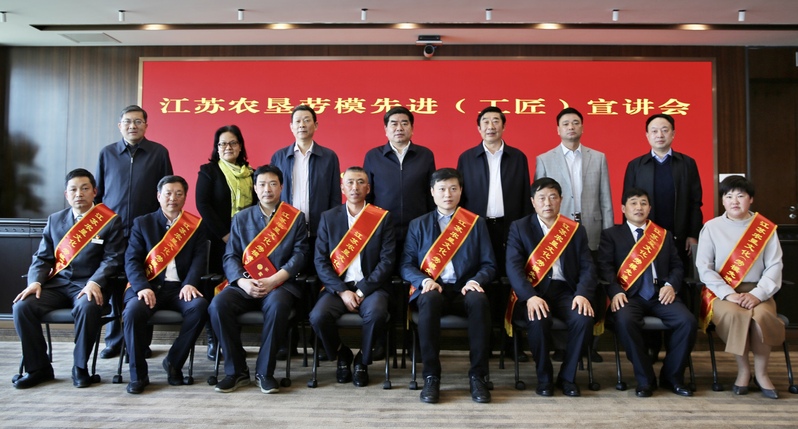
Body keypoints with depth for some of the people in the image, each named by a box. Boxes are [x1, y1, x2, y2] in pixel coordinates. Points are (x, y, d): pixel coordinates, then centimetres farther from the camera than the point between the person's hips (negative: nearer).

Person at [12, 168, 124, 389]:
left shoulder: (110, 221, 2)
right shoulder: (55, 220, 16)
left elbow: (112, 259, -5)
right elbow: (42, 258, 14)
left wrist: (94, 283, -21)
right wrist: (35, 282, -6)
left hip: (88, 285, -4)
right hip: (57, 283, 5)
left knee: (87, 308, -36)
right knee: (21, 307, -20)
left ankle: (80, 367, -12)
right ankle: (38, 368, -2)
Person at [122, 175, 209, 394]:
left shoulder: (195, 225, 14)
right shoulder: (142, 223, 13)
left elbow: (200, 258, 2)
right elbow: (131, 260, 2)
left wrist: (190, 283, -18)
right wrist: (142, 287, -17)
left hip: (180, 287, 0)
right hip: (149, 286, 0)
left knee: (199, 306, -30)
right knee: (133, 310, -31)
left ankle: (174, 362, -9)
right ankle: (138, 374, -13)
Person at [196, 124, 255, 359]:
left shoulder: (251, 173, 15)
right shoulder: (208, 170, 4)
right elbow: (202, 204, -6)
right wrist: (224, 234, -12)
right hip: (218, 239, -3)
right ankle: (213, 340, 9)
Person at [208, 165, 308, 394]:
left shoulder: (295, 217, 8)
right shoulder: (241, 218, 15)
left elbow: (300, 254, -2)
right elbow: (230, 256, 7)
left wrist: (274, 280, -15)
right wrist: (243, 282, -13)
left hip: (281, 284, -2)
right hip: (245, 284, 3)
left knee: (277, 305, -36)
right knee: (218, 304, -26)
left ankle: (264, 371, -17)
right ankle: (236, 370, -10)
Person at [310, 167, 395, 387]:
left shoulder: (383, 217, 4)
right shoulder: (328, 217, 9)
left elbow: (387, 260, -4)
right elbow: (320, 260, 2)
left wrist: (363, 290, -14)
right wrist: (342, 291, -11)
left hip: (370, 286, -1)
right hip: (337, 286, 2)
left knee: (376, 314, -32)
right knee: (318, 317, -26)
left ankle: (362, 361, -1)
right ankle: (342, 355, 7)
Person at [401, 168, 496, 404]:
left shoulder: (476, 223, 14)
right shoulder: (418, 225, 15)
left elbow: (489, 265, 9)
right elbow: (406, 265, 7)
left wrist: (475, 281, -12)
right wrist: (425, 280, -13)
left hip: (464, 290, 0)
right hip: (432, 289, 0)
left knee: (479, 300, -35)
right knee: (430, 299, -36)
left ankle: (478, 375, -21)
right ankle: (431, 376, -24)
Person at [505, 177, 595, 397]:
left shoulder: (576, 229, 12)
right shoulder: (519, 228, 5)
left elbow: (587, 267, 4)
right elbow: (513, 267, -8)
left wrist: (583, 294, -18)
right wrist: (530, 297, -25)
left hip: (565, 290, 2)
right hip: (532, 292, -2)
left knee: (584, 318, -27)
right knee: (538, 320, -33)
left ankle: (568, 376, -3)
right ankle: (544, 377, -5)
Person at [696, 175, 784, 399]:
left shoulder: (766, 228, 6)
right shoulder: (711, 228, 3)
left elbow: (774, 266, -1)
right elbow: (704, 267, -3)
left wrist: (757, 294, -16)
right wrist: (729, 294, -15)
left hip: (756, 292, 1)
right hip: (722, 292, -1)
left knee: (762, 315, -31)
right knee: (733, 314, -33)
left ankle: (760, 372, -9)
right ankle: (743, 369, -9)